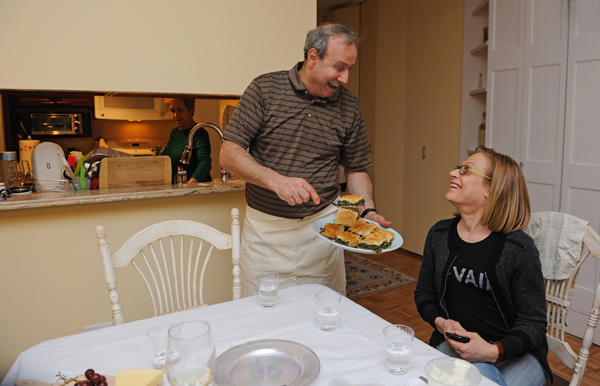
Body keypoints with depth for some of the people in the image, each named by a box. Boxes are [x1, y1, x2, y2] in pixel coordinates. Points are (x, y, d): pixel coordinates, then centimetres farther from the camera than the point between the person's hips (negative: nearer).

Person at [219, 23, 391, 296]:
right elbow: (229, 154, -9)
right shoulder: (265, 89, -6)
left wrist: (368, 211, -7)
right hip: (265, 226, -1)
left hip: (322, 223, 2)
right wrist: (276, 180, -24)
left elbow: (356, 170, 10)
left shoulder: (349, 107, 2)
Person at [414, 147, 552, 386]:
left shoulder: (520, 249, -13)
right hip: (455, 344, 1)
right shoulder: (439, 235, -1)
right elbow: (424, 295, 10)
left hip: (515, 354, 0)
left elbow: (533, 323, -8)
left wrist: (495, 351, -24)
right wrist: (441, 323, -10)